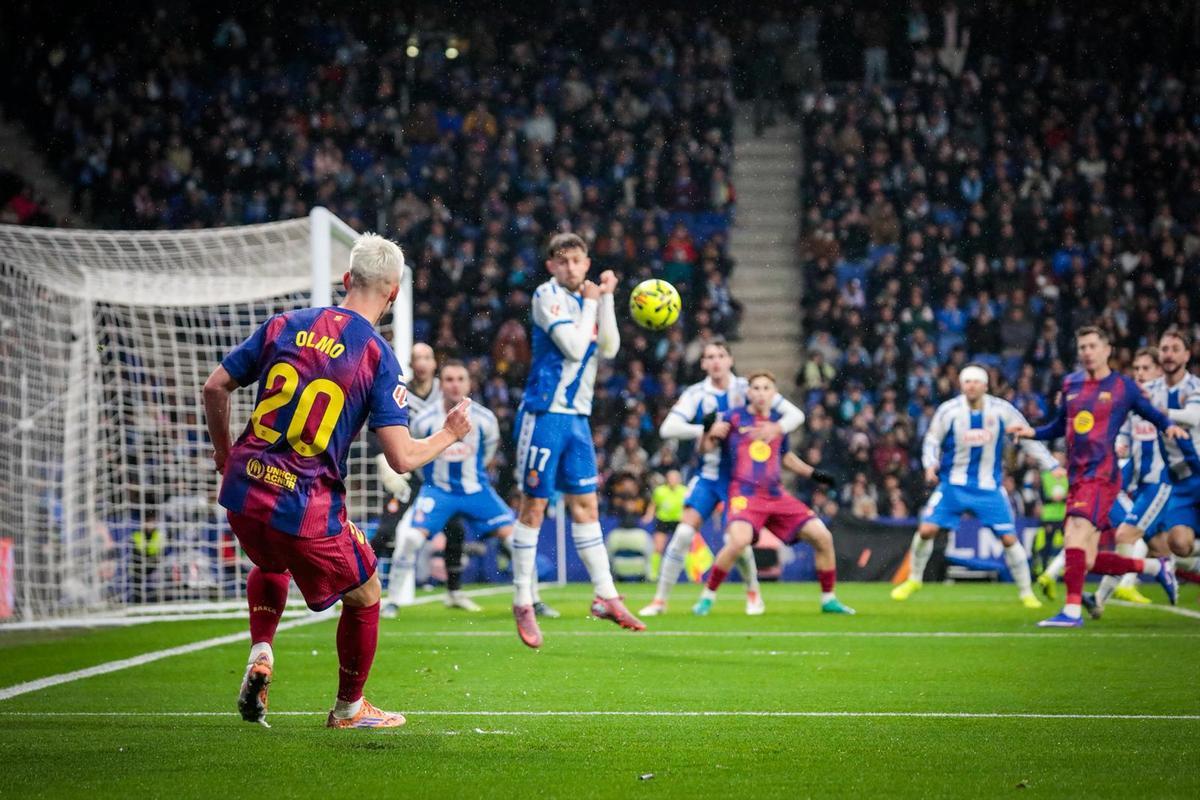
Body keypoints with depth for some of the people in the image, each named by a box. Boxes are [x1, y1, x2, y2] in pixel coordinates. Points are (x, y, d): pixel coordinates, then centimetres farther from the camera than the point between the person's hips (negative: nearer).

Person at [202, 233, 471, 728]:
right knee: (364, 597, 20)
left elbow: (215, 387, 7)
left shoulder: (284, 325, 3)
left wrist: (223, 451, 24)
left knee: (271, 565, 37)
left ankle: (260, 655, 16)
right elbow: (401, 458, -12)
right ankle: (349, 709, 33)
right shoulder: (379, 358, -8)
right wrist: (449, 435, 7)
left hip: (243, 489, 5)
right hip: (307, 509, -4)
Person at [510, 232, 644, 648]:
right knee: (533, 506, -2)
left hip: (577, 416, 7)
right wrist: (591, 302, -8)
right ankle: (523, 602, 3)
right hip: (545, 414, -7)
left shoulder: (587, 298, 13)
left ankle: (606, 597, 10)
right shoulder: (548, 295, -9)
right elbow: (574, 346, -19)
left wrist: (606, 299, -4)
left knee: (585, 505, 9)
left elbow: (608, 349, 2)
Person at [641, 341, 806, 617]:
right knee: (684, 532, -11)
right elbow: (668, 428, -17)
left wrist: (777, 427, -27)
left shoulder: (747, 389, -6)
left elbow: (795, 414, -5)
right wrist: (705, 429, -29)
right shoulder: (696, 394, -4)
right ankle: (660, 599, -2)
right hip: (708, 476, 1)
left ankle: (753, 593, 17)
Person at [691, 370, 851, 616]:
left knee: (823, 537, -1)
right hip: (745, 494, -5)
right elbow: (707, 447, 0)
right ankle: (707, 597, -13)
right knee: (738, 541, -32)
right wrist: (711, 433, -20)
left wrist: (814, 474, 18)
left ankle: (828, 599, 15)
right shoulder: (735, 418, -1)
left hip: (777, 496, 5)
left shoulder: (779, 420, 11)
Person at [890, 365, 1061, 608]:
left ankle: (1026, 592, 12)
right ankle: (914, 580, 12)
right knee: (926, 529, -11)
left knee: (1009, 538, -4)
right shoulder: (948, 411, -8)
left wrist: (1052, 466, 4)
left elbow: (1027, 437, 4)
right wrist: (930, 464, -16)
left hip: (989, 487, 0)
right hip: (954, 484, 0)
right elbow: (932, 440, 3)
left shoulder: (1001, 410, -7)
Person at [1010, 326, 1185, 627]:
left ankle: (1072, 611, -24)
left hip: (1101, 475, -6)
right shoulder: (1070, 384, 15)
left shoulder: (1123, 386, 2)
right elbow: (1060, 426, 27)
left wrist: (1169, 426, -6)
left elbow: (1151, 413, 14)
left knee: (1075, 537, -24)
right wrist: (1032, 432, 11)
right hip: (1076, 478, 6)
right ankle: (1156, 567, 25)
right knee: (1088, 562, 5)